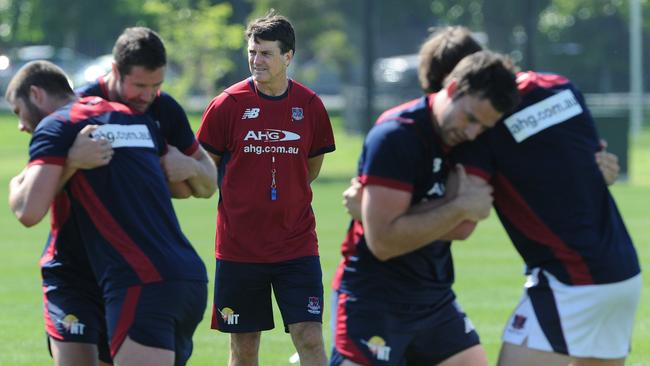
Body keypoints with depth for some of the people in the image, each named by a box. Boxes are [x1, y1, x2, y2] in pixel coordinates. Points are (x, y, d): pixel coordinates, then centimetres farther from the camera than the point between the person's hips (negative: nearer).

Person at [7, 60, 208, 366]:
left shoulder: (57, 126, 2)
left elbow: (29, 211, -9)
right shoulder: (138, 119, 23)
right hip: (192, 280, 8)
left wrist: (15, 186, 14)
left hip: (142, 285, -8)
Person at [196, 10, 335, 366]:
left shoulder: (310, 105, 0)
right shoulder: (228, 104, -5)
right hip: (238, 248, -1)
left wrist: (280, 196, 11)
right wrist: (240, 201, 8)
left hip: (297, 246, 1)